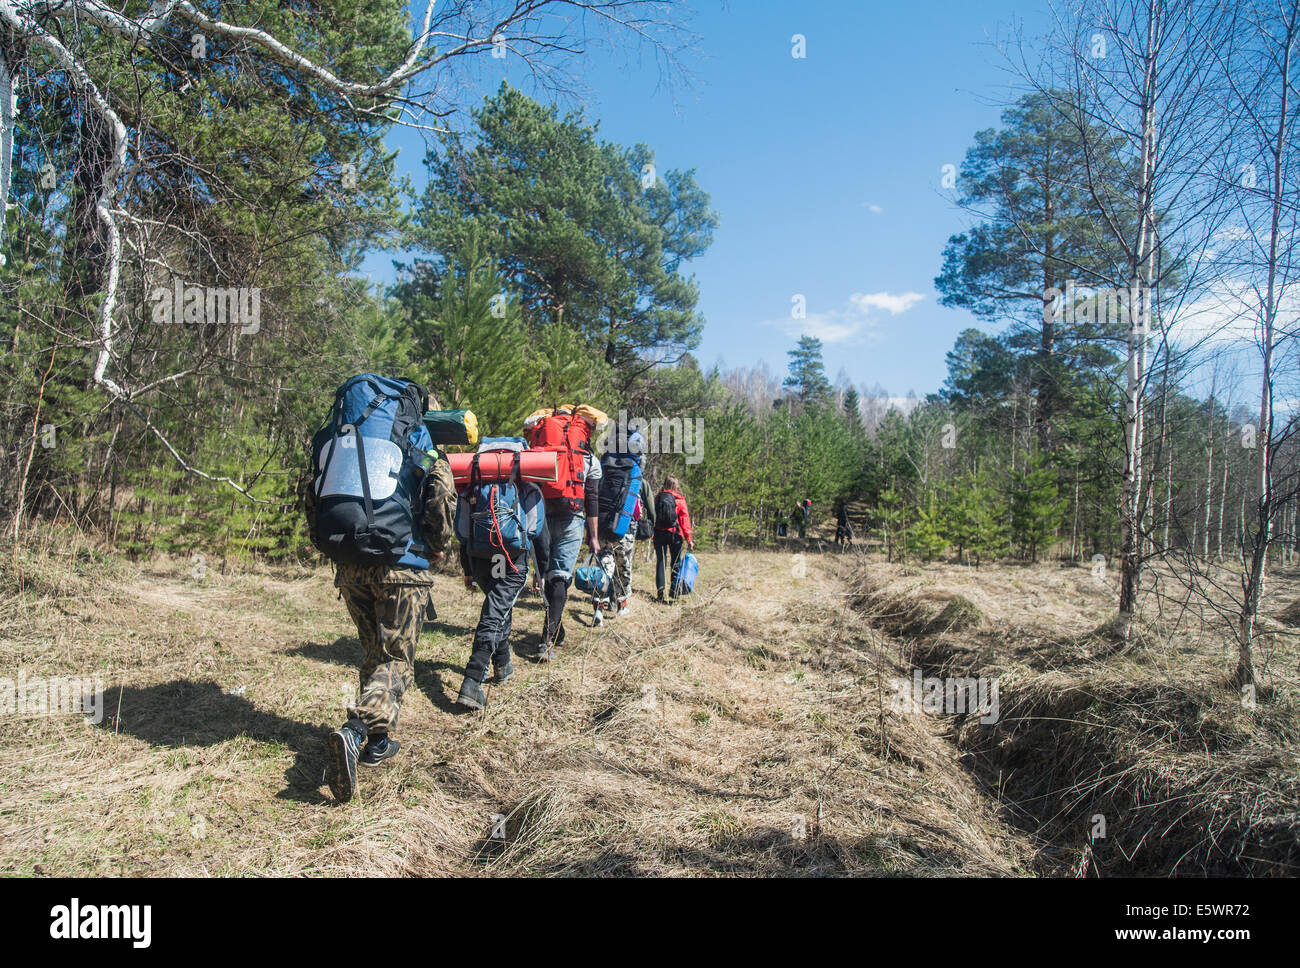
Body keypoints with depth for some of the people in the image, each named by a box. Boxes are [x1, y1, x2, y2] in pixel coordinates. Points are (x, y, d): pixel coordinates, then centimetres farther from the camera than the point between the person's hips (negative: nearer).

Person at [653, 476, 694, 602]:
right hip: (674, 535, -2)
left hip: (659, 534, 2)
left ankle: (660, 593, 0)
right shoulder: (680, 500, -4)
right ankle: (673, 593, 3)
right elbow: (685, 521, -6)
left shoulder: (657, 499, 3)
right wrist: (689, 539, -5)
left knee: (660, 562, 7)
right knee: (676, 562, 8)